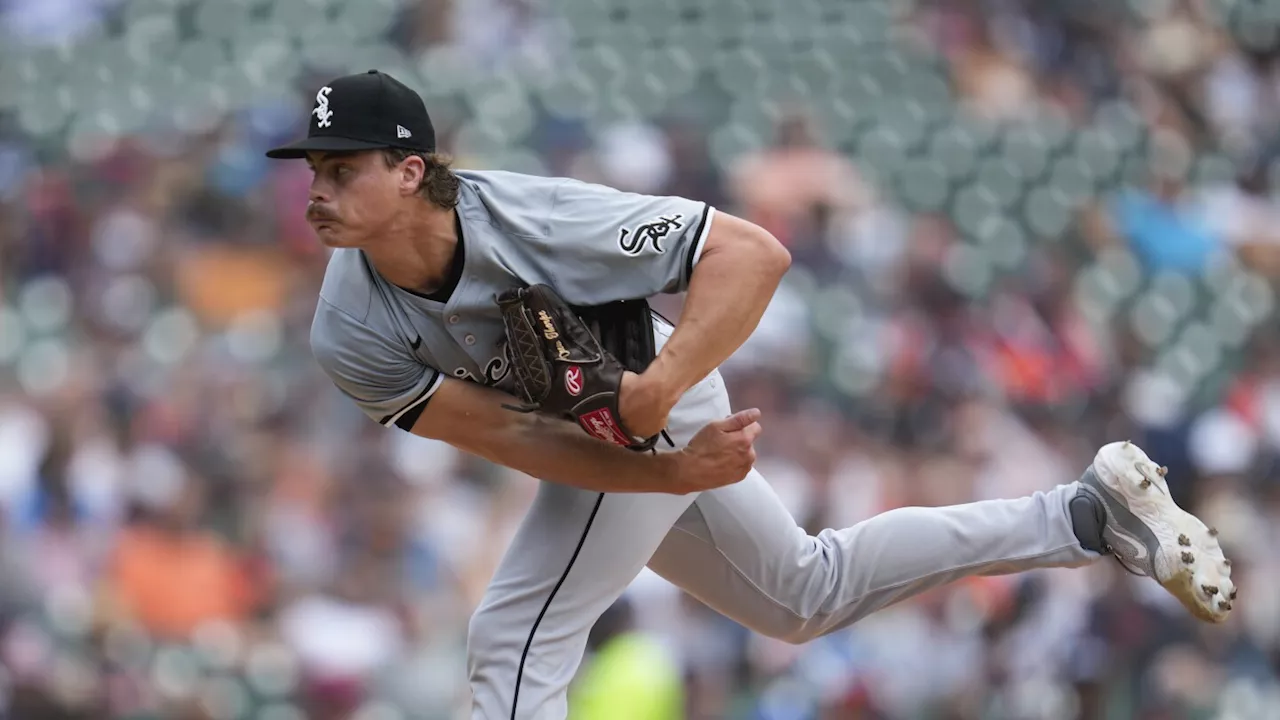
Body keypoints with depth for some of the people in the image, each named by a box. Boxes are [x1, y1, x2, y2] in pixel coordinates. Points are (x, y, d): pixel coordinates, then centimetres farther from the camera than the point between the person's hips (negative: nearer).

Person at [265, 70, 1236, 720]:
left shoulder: (538, 220, -37)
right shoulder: (349, 334, -23)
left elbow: (753, 254, -36)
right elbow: (501, 434, -23)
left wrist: (655, 394, -46)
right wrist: (674, 473, -33)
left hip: (653, 408, -6)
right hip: (596, 446, 6)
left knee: (516, 636, -17)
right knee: (807, 597, 23)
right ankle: (1089, 514, 33)